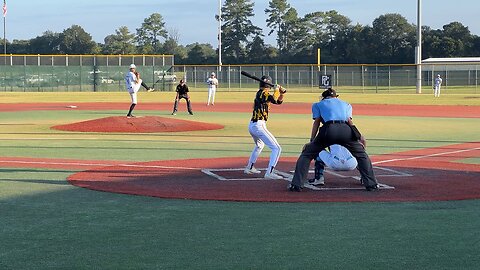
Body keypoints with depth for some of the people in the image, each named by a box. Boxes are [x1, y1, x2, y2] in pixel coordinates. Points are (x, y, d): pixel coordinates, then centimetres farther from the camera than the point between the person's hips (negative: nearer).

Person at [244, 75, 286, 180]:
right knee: (276, 148, -12)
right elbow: (274, 100, -28)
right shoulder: (262, 94, -11)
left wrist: (281, 93, 0)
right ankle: (269, 172, -23)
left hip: (251, 125, 10)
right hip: (259, 126, -10)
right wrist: (277, 90, -11)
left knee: (259, 145, 36)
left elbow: (278, 101, 18)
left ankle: (249, 167, 46)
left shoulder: (260, 93, 16)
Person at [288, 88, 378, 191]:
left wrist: (311, 141, 15)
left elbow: (317, 122, 18)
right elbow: (349, 121, 20)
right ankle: (371, 184, 14)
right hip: (346, 130, 2)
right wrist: (359, 136, 17)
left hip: (328, 130, -2)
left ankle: (296, 184, 1)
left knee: (306, 154, 13)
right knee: (362, 155, 23)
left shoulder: (318, 104, 30)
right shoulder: (346, 104, 35)